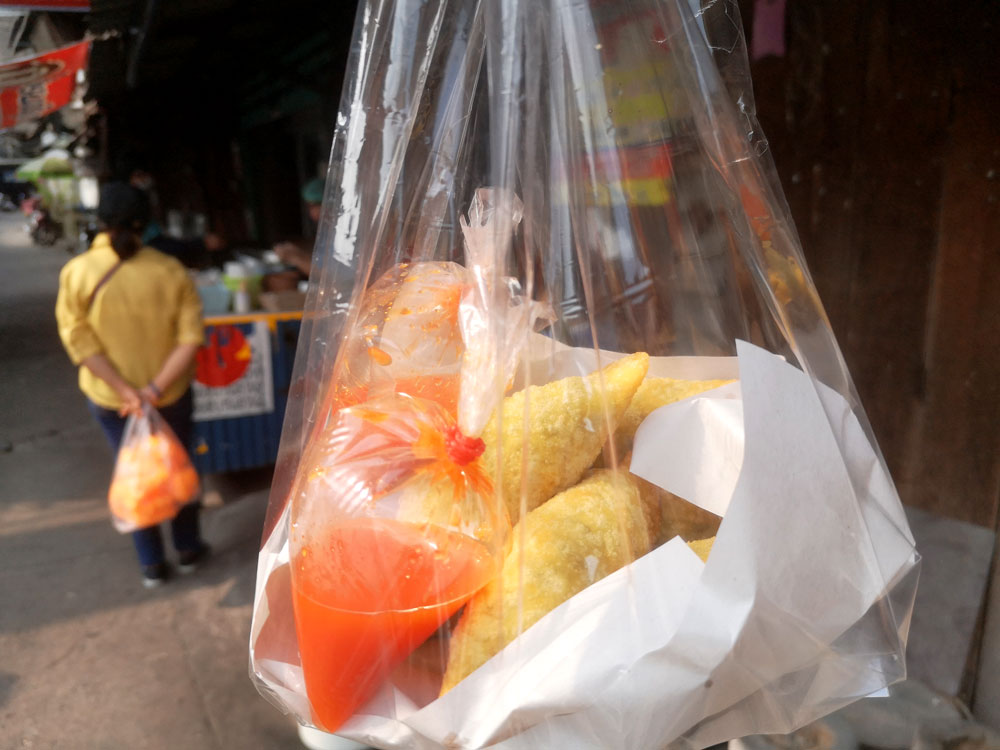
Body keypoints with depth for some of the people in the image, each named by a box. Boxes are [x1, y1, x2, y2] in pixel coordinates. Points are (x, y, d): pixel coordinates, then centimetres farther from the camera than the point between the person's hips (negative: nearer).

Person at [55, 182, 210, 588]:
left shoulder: (77, 272, -14)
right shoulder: (169, 270, -15)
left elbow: (79, 340, -17)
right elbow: (190, 336, -18)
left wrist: (125, 390, -18)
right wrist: (156, 388, -18)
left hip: (109, 397, 1)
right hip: (171, 392, 0)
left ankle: (152, 564, 29)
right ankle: (188, 549, 34)